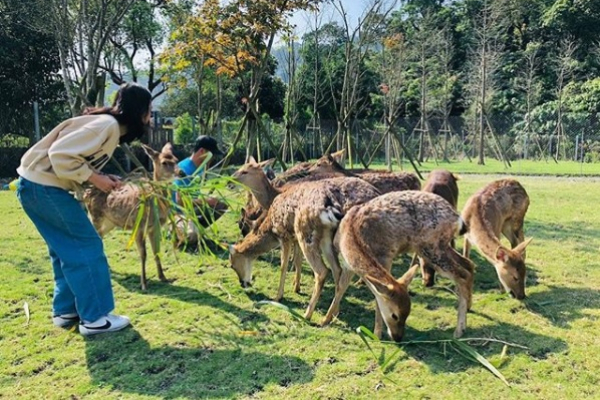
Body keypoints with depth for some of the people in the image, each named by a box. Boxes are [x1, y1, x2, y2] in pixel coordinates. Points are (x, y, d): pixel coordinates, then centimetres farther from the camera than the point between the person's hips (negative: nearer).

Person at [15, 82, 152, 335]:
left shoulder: (111, 128, 13)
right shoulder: (107, 125, -18)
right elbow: (60, 154, -25)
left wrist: (103, 179, 2)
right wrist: (95, 179, -18)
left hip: (39, 185, 10)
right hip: (45, 186, -10)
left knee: (68, 249, 15)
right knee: (87, 245, -5)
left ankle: (66, 311, 24)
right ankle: (94, 318, 2)